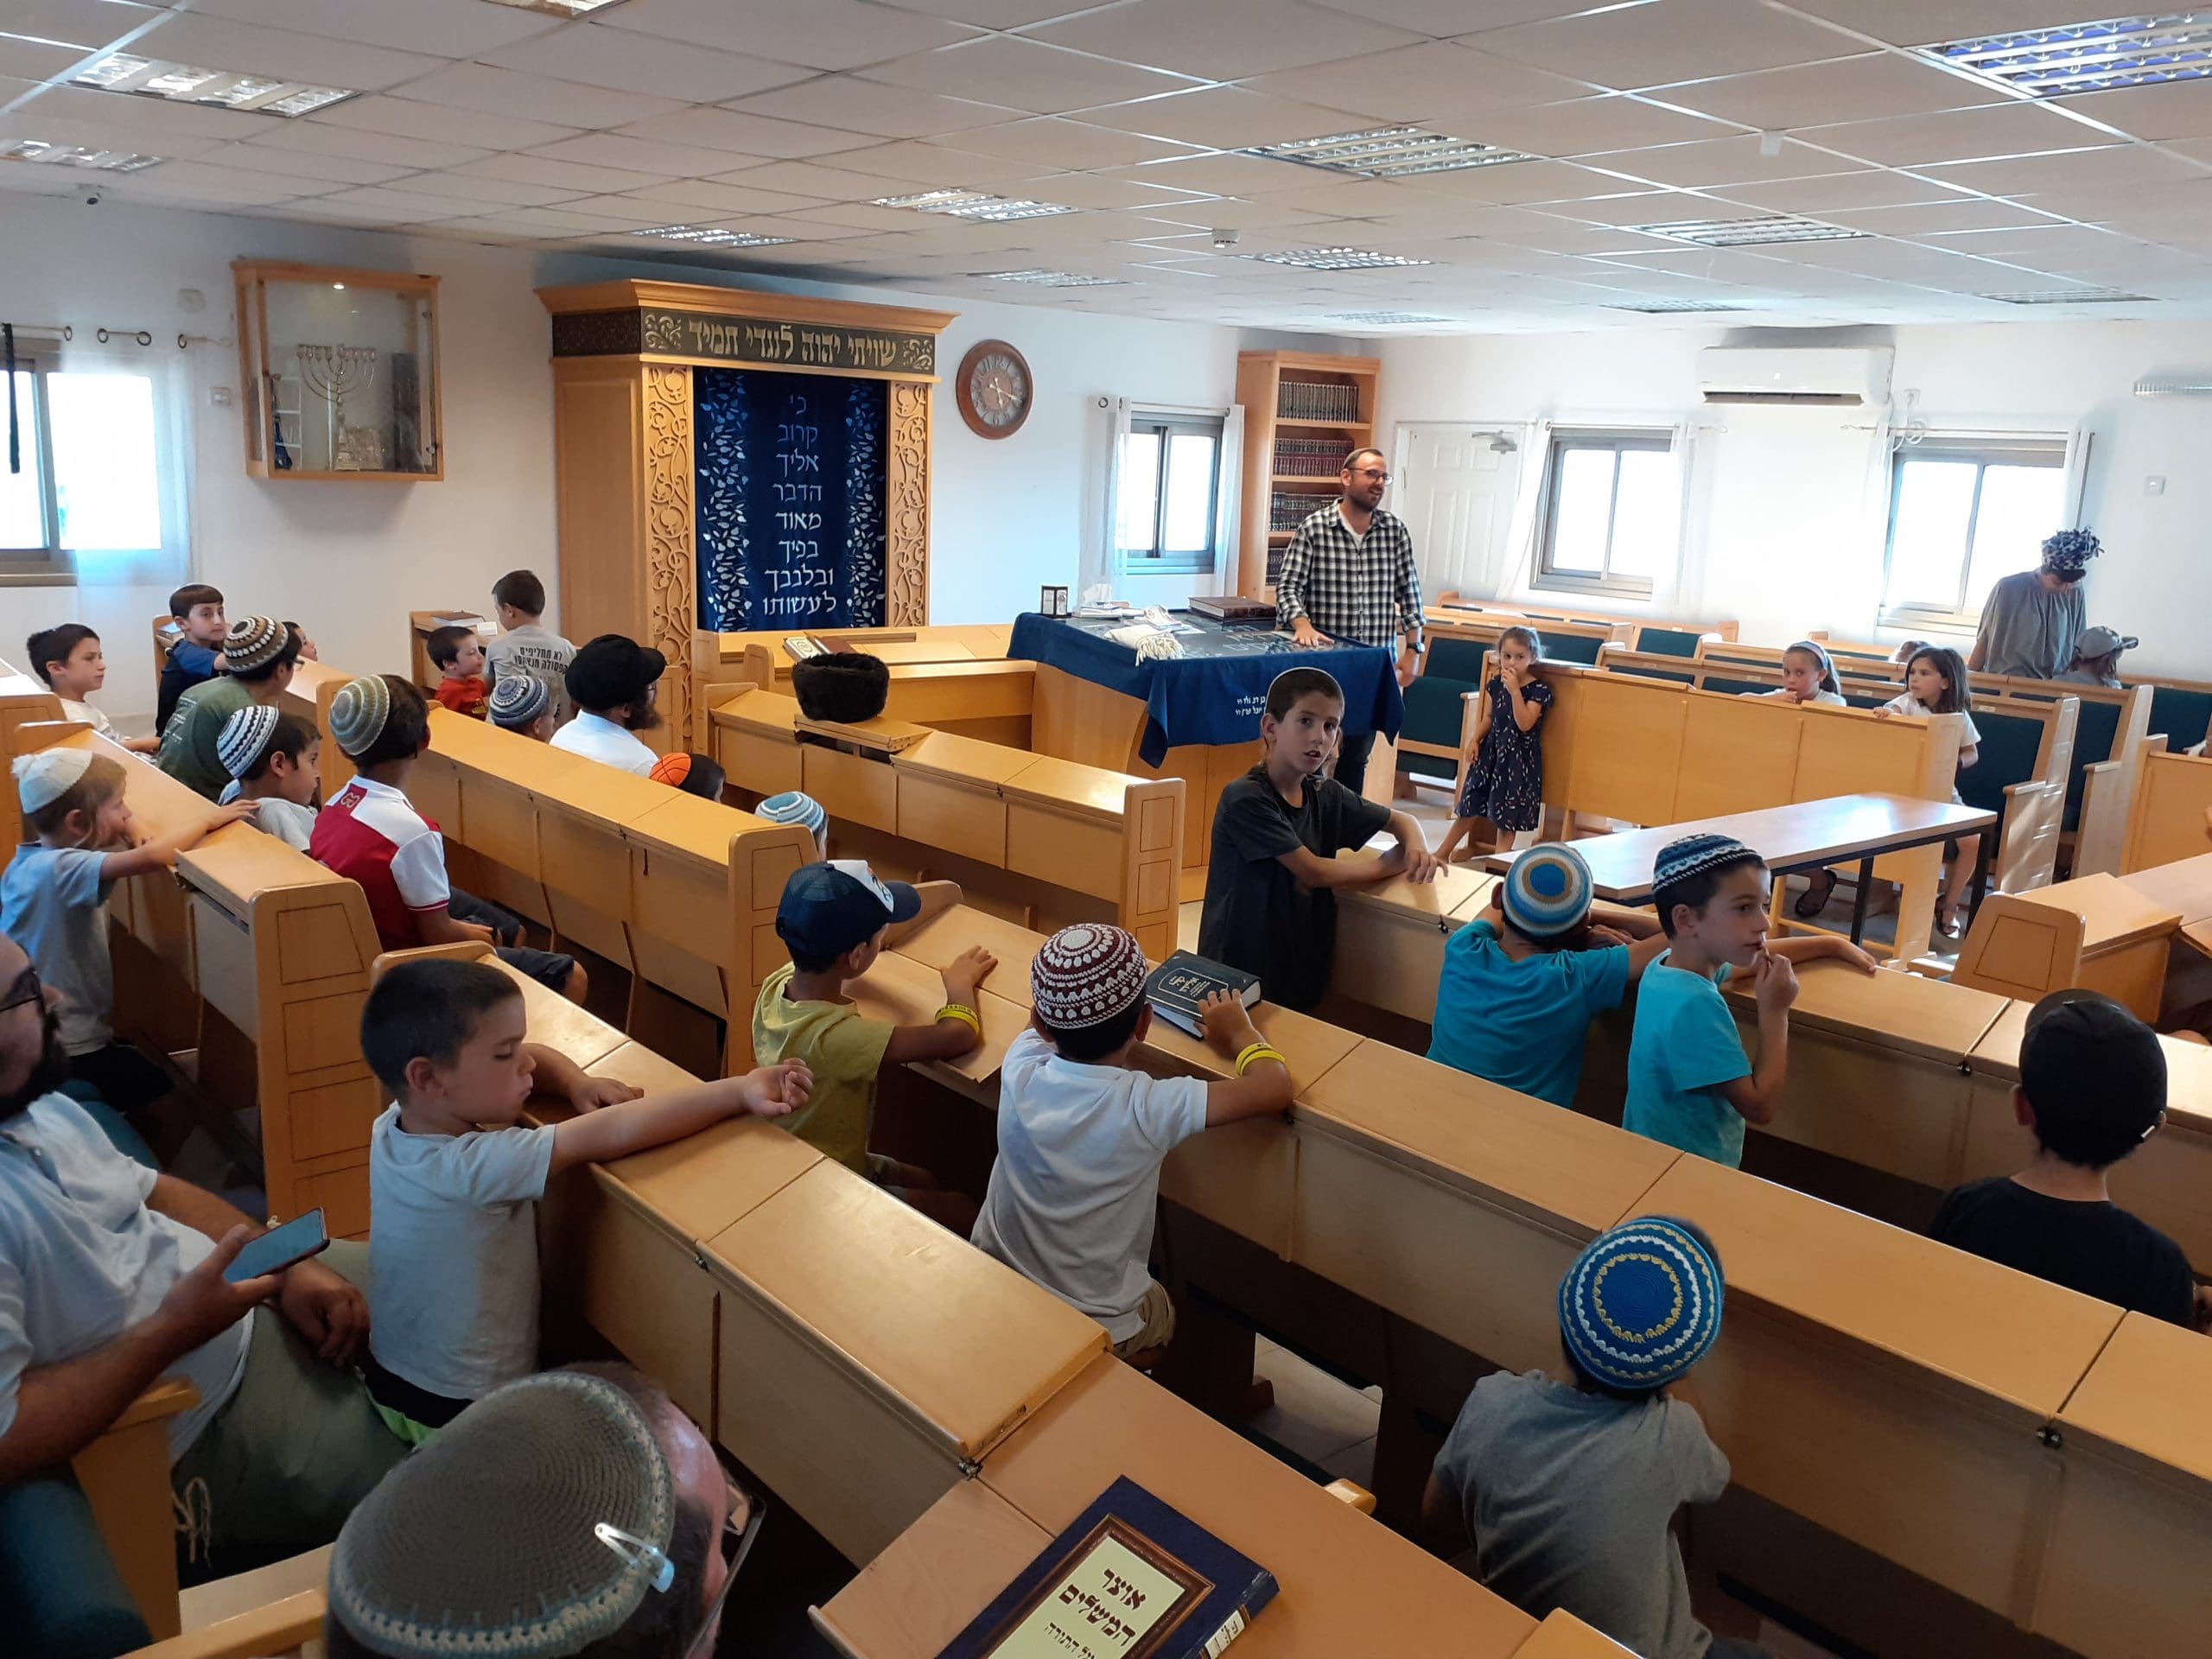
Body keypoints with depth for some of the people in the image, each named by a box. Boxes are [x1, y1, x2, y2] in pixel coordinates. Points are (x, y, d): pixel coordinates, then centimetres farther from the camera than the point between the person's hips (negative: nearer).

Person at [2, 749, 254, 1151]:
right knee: (175, 1114, -6)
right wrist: (209, 820, -25)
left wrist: (122, 835, 0)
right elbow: (151, 857, -40)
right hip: (71, 1048, -10)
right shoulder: (63, 869, -25)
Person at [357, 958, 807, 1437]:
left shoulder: (394, 1125, -10)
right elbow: (608, 1136, -38)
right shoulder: (471, 1166, -34)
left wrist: (576, 1083, -18)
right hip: (465, 1412, -8)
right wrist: (739, 1092, -36)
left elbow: (526, 1058, 1)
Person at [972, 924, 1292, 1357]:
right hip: (1096, 1333, -3)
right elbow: (1275, 1088, -21)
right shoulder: (1147, 1108, -29)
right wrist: (1241, 1032, -3)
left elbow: (1041, 1023, 7)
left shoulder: (1019, 1072, -18)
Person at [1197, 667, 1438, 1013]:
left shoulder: (1328, 795, 2)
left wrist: (1416, 847, -7)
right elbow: (1314, 872, -19)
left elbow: (1401, 820, 16)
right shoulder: (1246, 799, -18)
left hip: (1305, 971, 6)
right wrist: (1394, 863, -7)